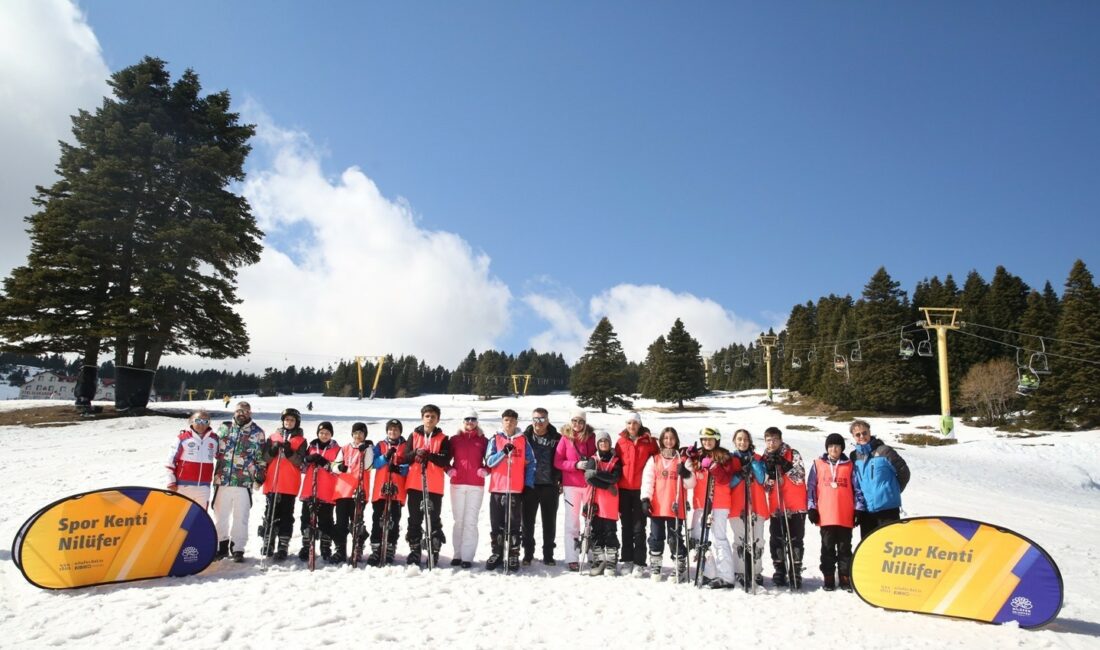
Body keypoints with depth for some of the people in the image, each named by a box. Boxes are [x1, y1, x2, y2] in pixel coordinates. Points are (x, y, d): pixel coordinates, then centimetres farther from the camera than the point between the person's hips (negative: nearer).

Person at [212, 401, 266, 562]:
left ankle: (237, 549, 11)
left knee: (241, 517, 0)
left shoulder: (257, 432, 6)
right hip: (222, 479, 2)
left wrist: (260, 472, 2)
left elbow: (260, 457, 9)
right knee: (220, 515, 8)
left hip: (244, 482, -2)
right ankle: (221, 546, 22)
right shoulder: (224, 428, 9)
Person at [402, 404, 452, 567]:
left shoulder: (443, 439, 5)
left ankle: (434, 552, 8)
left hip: (434, 486, -2)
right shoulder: (414, 436, 10)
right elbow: (405, 457, 3)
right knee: (415, 519, 7)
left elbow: (445, 461, -7)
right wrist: (416, 453, -17)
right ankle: (414, 551, 15)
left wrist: (428, 455, -20)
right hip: (414, 484, 2)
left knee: (433, 520, 1)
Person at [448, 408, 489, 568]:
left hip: (476, 485, -1)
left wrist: (486, 470, -9)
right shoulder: (455, 439, 8)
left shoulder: (483, 440, 7)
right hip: (457, 484, 1)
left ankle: (467, 556, -2)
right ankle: (458, 554, 12)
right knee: (458, 520, 6)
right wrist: (448, 469, -8)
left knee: (471, 521, -4)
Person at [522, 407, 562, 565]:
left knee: (549, 522, 7)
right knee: (528, 521, 7)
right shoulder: (525, 437, 1)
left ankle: (548, 555, 18)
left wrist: (561, 481, 2)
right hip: (529, 485, 0)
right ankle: (528, 554, 19)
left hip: (550, 486, 0)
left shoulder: (557, 438, 1)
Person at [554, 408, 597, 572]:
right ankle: (571, 559, 7)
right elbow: (557, 462, -4)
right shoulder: (565, 438, -2)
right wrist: (576, 465, -17)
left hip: (589, 484, 2)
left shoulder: (591, 437, 3)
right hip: (571, 484, -2)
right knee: (572, 521, 2)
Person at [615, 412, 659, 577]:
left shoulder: (649, 441, 1)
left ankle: (639, 563, 4)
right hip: (624, 489, 2)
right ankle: (627, 560, 20)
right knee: (626, 526, 11)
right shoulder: (621, 442, 6)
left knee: (639, 528, -2)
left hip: (641, 489, -2)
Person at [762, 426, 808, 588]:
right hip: (776, 506, 3)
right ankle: (779, 571, 15)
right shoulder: (765, 459, 7)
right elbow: (765, 485, 7)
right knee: (776, 540, 4)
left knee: (796, 539, 2)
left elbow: (800, 477, -13)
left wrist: (784, 465, -24)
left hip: (795, 505, -3)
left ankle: (796, 572, 11)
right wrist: (770, 471, -12)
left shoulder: (793, 454, -3)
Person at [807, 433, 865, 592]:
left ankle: (845, 578, 15)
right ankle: (829, 578, 13)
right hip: (825, 516, 0)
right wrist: (812, 508, 1)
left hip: (846, 516, 0)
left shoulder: (849, 465, 5)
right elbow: (811, 488, 6)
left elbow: (857, 489, 7)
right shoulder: (818, 464, 5)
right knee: (828, 548, 7)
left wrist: (858, 509, 2)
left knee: (844, 548, 8)